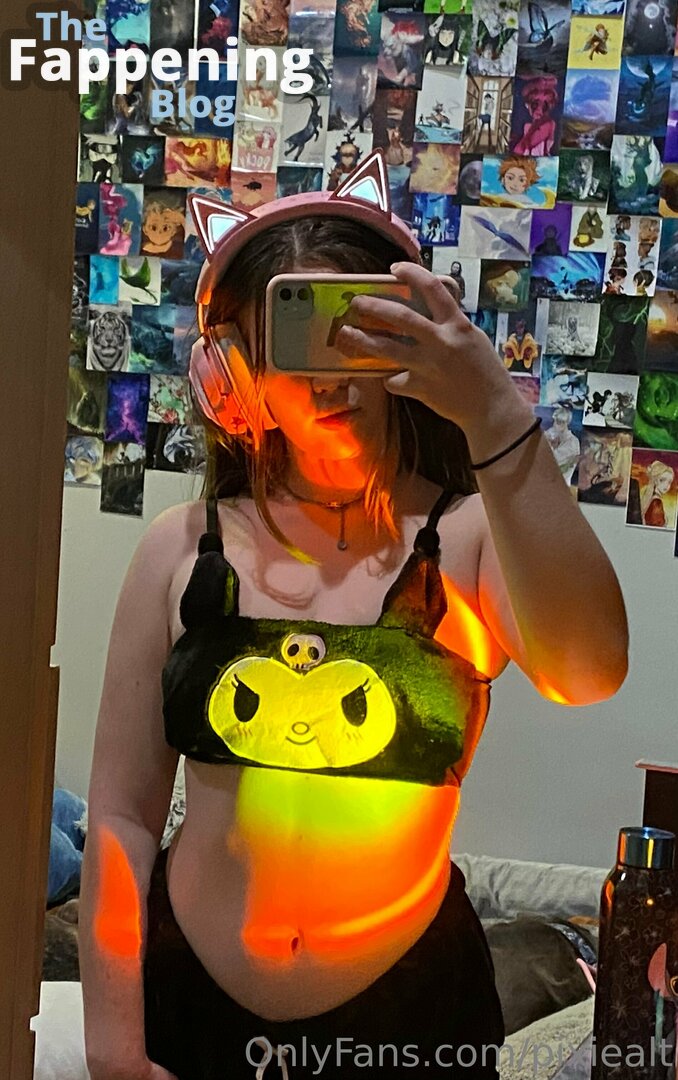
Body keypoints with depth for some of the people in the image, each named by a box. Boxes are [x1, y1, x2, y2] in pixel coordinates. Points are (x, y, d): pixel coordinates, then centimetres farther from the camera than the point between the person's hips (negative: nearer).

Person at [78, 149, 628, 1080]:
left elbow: (588, 671, -31)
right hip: (190, 1001, 1)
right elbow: (123, 813, -3)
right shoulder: (185, 548, -4)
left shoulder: (471, 537, -10)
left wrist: (496, 416, -36)